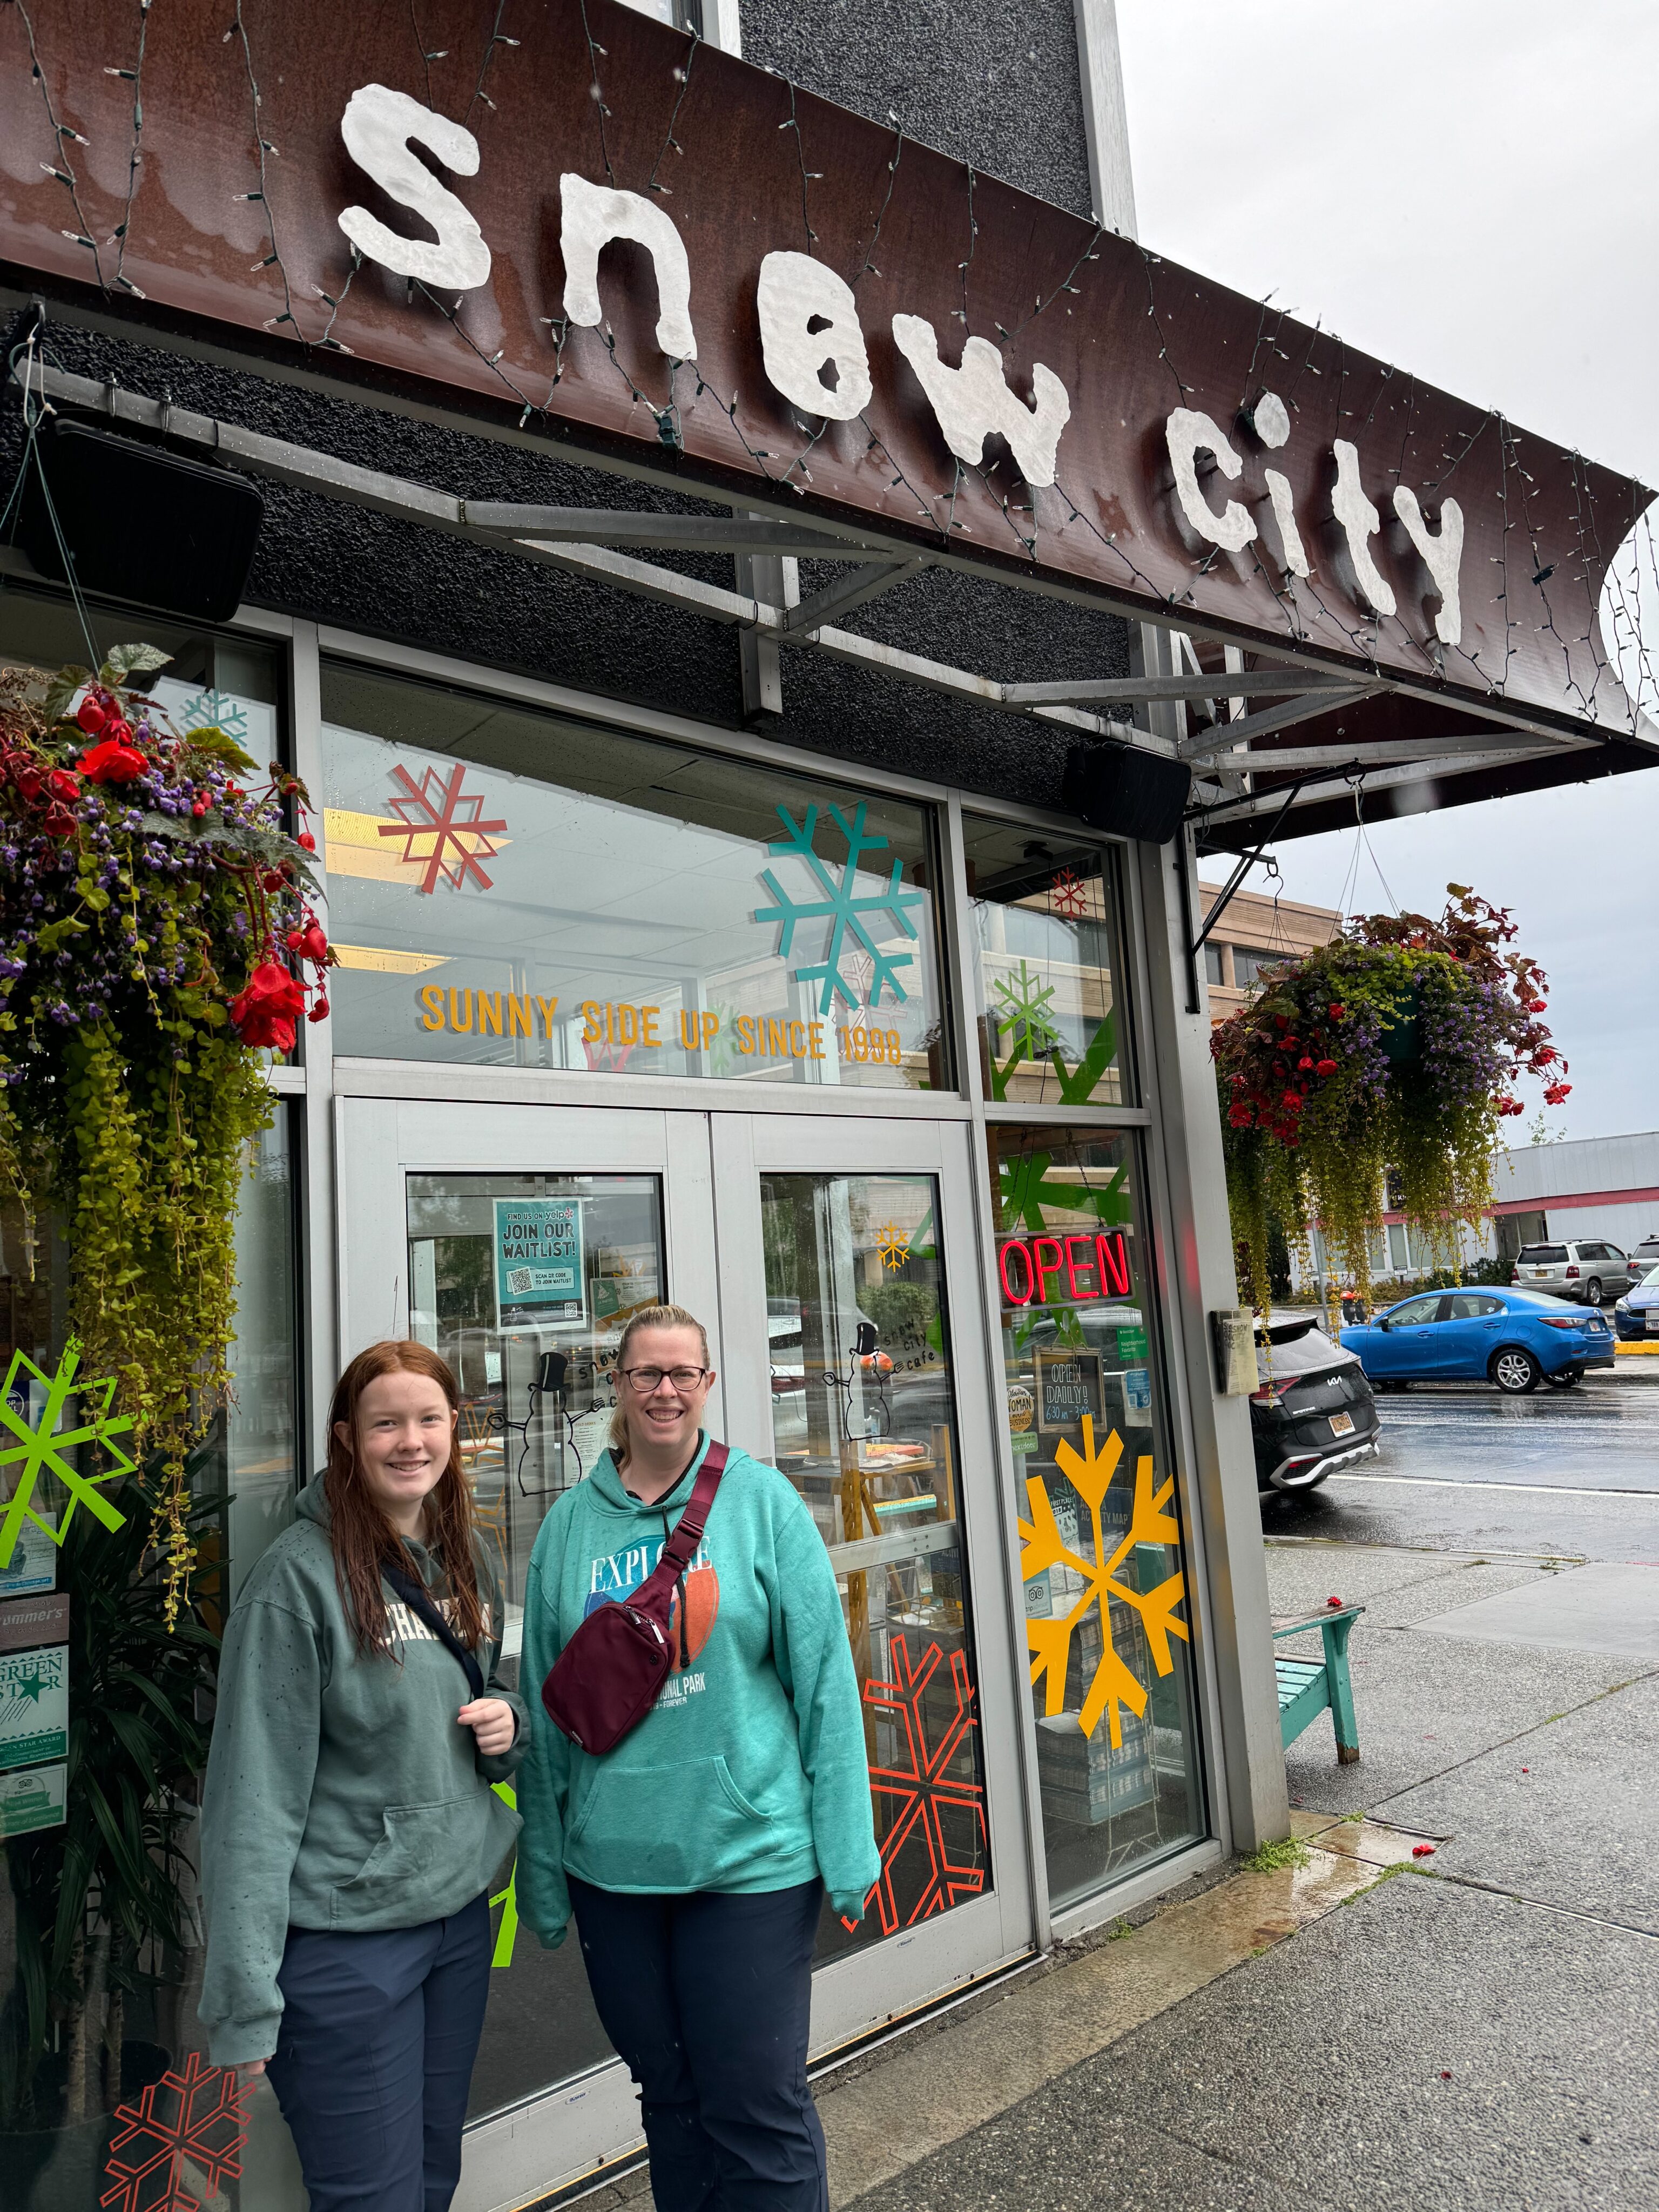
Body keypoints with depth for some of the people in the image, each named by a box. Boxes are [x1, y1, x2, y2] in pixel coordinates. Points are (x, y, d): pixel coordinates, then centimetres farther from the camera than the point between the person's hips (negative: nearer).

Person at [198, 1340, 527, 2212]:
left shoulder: (467, 1558, 4)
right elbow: (253, 1796, -16)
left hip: (460, 1910, 7)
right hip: (344, 1936, -6)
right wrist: (245, 1998, -16)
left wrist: (508, 1723, -4)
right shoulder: (301, 1575, -17)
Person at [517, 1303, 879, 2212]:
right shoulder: (571, 1523, 1)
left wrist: (846, 1848, -8)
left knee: (758, 2108, 6)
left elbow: (824, 1681, -6)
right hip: (611, 1862, 3)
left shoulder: (763, 1501, -7)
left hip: (752, 1855, -3)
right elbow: (545, 1705, 6)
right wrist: (543, 1869, 7)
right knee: (668, 2097, 19)